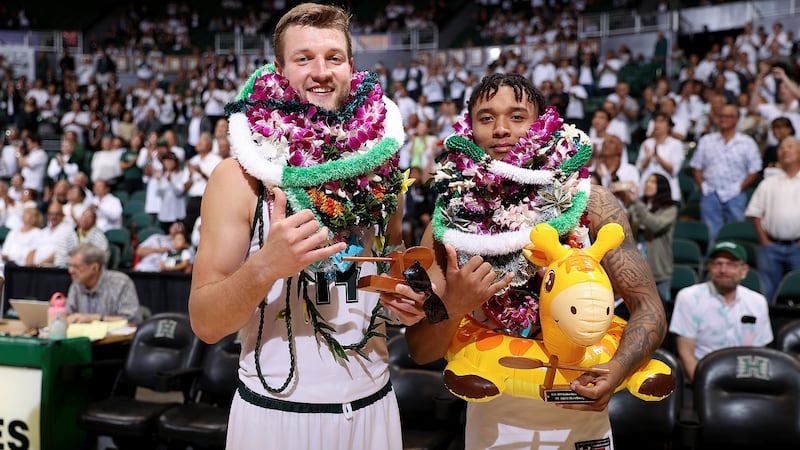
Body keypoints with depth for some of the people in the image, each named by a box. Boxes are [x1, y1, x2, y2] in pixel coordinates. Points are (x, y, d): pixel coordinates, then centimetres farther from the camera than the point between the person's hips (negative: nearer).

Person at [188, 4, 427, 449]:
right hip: (276, 410, -3)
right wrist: (265, 265, -29)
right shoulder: (241, 175, -11)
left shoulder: (379, 162, 0)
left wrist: (408, 298, -4)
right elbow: (205, 323, -12)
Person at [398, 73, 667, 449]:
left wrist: (615, 370, -30)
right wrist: (452, 306, -29)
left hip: (580, 413, -1)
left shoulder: (590, 204, -12)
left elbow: (648, 309, -11)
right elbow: (420, 351, -8)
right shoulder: (448, 222, -10)